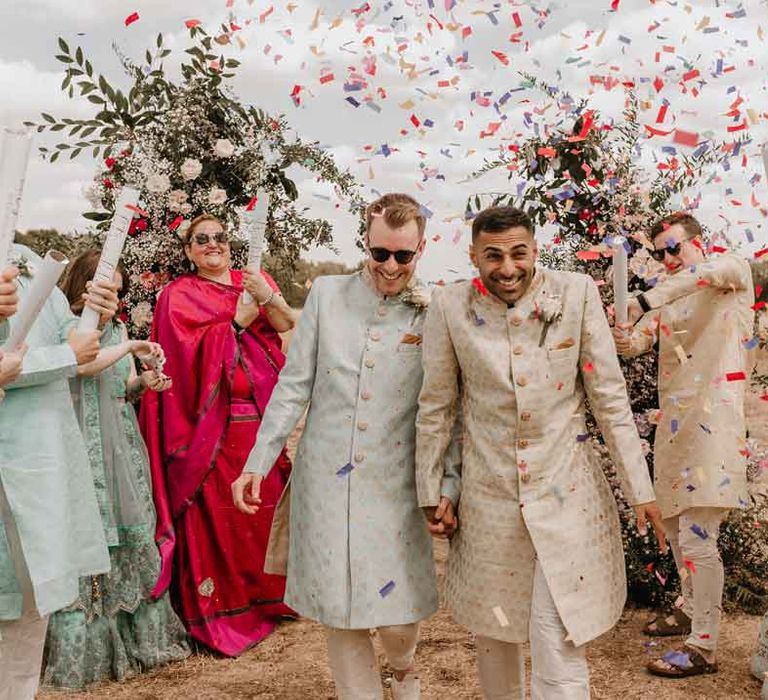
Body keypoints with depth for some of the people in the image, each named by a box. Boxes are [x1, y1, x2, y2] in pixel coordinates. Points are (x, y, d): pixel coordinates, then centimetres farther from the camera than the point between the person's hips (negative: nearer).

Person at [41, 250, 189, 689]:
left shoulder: (118, 328, 13)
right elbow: (83, 364, -23)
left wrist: (144, 383, -5)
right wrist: (131, 347, -16)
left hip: (122, 447, 6)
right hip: (84, 450, -6)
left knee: (131, 535, 8)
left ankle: (137, 635, 19)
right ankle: (85, 648, 7)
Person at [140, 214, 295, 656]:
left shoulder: (255, 281, 13)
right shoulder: (179, 295, 3)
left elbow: (286, 324, -3)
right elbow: (189, 348, -12)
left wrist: (267, 297, -21)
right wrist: (237, 321, -14)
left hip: (260, 413, 4)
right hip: (213, 418, -4)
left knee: (265, 497, 7)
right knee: (216, 506, -3)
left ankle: (267, 589, 23)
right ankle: (221, 602, 7)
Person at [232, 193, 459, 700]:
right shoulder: (327, 294, 2)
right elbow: (293, 387, 3)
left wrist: (448, 488, -6)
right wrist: (258, 464, 0)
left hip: (393, 486, -1)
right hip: (324, 481, 1)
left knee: (398, 616, 1)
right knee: (340, 617, 6)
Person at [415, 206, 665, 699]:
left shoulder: (576, 294, -8)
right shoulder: (450, 308, -6)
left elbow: (610, 398, -3)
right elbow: (436, 407, 4)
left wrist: (639, 489, -2)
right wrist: (429, 493, 7)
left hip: (567, 493, -1)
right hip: (487, 497, 2)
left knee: (562, 654, -4)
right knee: (495, 634, 18)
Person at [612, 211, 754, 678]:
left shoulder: (735, 277, -3)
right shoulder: (668, 295, 17)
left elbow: (720, 268, -29)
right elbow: (642, 339, 2)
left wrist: (647, 301, -35)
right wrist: (627, 341, -23)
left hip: (713, 417, -8)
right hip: (674, 417, 8)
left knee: (696, 535, -11)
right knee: (674, 523, 17)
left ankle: (704, 648, -2)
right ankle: (692, 610, 37)